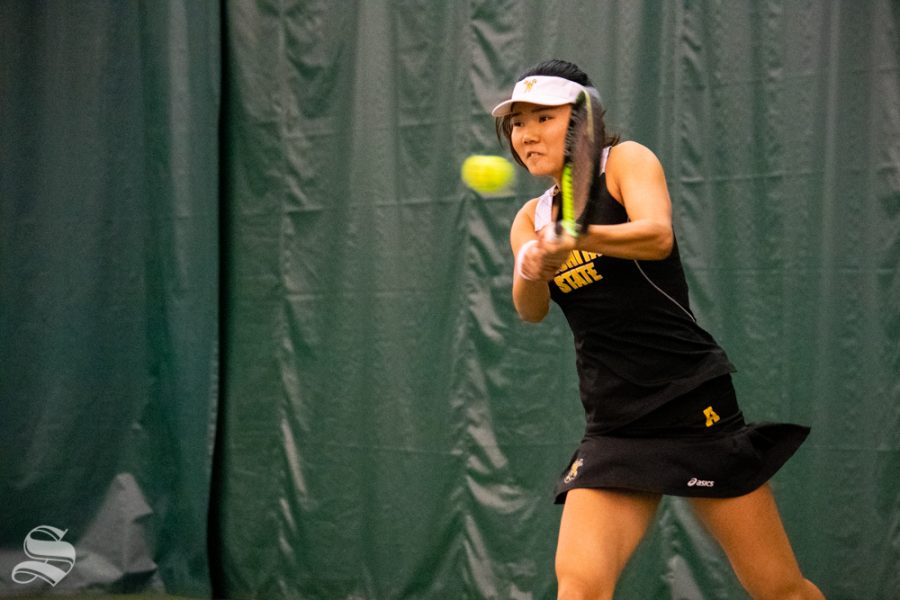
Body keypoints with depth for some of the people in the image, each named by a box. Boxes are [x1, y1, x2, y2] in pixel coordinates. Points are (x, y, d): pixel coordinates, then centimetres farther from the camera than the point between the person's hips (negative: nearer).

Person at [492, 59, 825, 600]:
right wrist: (531, 270, -29)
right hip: (613, 428, 4)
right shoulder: (531, 219, 13)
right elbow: (531, 309, -6)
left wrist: (576, 238, -40)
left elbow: (658, 235, -21)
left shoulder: (626, 160, 0)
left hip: (695, 407, -3)